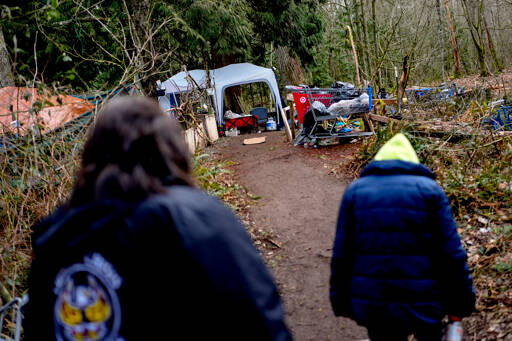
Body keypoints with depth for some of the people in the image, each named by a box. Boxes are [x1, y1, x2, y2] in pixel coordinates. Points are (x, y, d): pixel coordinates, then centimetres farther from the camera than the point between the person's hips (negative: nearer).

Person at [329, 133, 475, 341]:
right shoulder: (429, 189, -2)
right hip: (423, 304, -1)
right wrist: (461, 303, 2)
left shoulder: (354, 191, 4)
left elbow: (341, 254, 3)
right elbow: (452, 254, -7)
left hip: (371, 306, 2)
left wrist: (340, 301, 12)